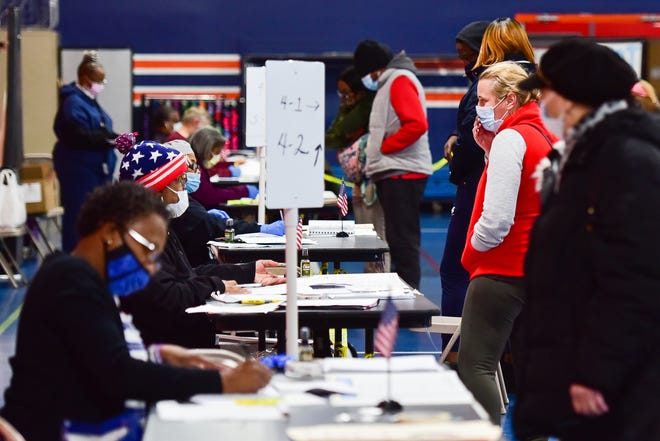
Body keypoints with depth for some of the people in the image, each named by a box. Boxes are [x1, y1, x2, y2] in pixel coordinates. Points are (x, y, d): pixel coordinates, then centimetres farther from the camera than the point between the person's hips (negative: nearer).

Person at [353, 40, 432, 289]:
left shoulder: (400, 81, -9)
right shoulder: (388, 84, 22)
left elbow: (417, 124, -22)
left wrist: (382, 148, -14)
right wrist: (373, 161, 11)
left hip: (402, 173, -10)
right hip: (393, 174, 10)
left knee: (402, 240, -10)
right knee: (399, 240, 12)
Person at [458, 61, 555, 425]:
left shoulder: (510, 138, -16)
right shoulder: (545, 137, 12)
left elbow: (496, 217, -22)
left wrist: (473, 252, -5)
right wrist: (489, 150, 8)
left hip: (502, 269, -10)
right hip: (537, 269, 10)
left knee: (474, 366, -8)